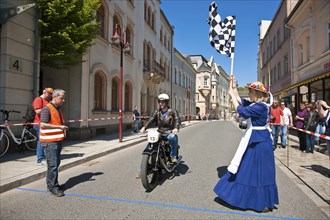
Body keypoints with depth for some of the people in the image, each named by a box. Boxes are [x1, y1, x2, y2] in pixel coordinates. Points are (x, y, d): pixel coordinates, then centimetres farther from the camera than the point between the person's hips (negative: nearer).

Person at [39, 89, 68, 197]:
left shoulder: (58, 109, 16)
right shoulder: (47, 109, -11)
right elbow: (43, 124, -19)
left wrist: (63, 129, 9)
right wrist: (59, 127, -19)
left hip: (58, 140, 9)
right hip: (50, 141, -9)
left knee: (56, 164, 15)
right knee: (53, 165, -5)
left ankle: (53, 183, 27)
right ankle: (52, 186, 4)